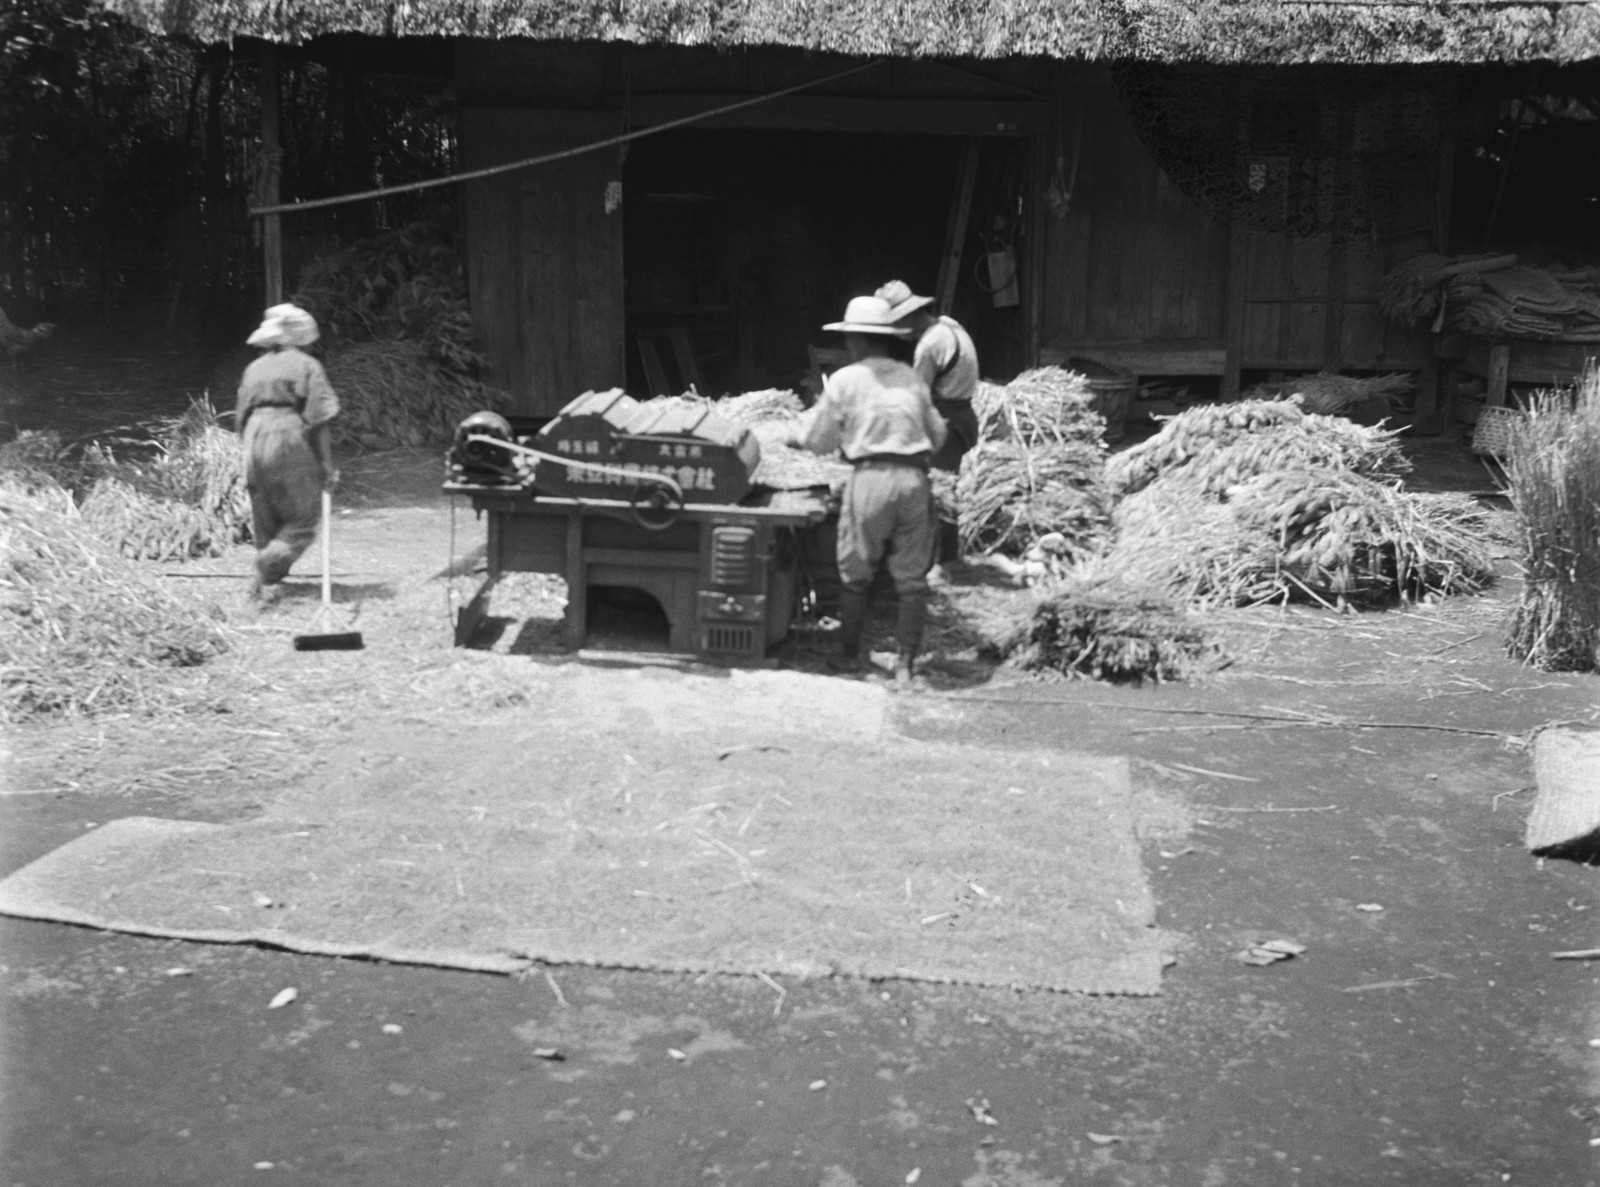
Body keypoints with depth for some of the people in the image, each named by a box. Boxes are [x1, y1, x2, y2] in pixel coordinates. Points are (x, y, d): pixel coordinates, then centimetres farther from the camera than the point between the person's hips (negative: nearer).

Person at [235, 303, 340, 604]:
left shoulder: (254, 368, 18)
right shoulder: (307, 366, 1)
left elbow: (240, 418, 17)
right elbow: (318, 419, -7)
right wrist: (326, 466, -5)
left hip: (254, 440, 6)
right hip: (290, 440, -6)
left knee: (264, 522, 15)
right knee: (302, 518, 0)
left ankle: (267, 580, 17)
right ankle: (266, 574, -18)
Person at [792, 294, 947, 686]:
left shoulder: (844, 380, 2)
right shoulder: (912, 378, 13)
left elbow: (817, 440, 9)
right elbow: (936, 435, 18)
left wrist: (818, 409, 27)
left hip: (870, 477, -3)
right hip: (915, 477, 3)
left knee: (854, 575, 12)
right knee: (911, 578, 8)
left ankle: (850, 656, 22)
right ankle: (904, 664, 7)